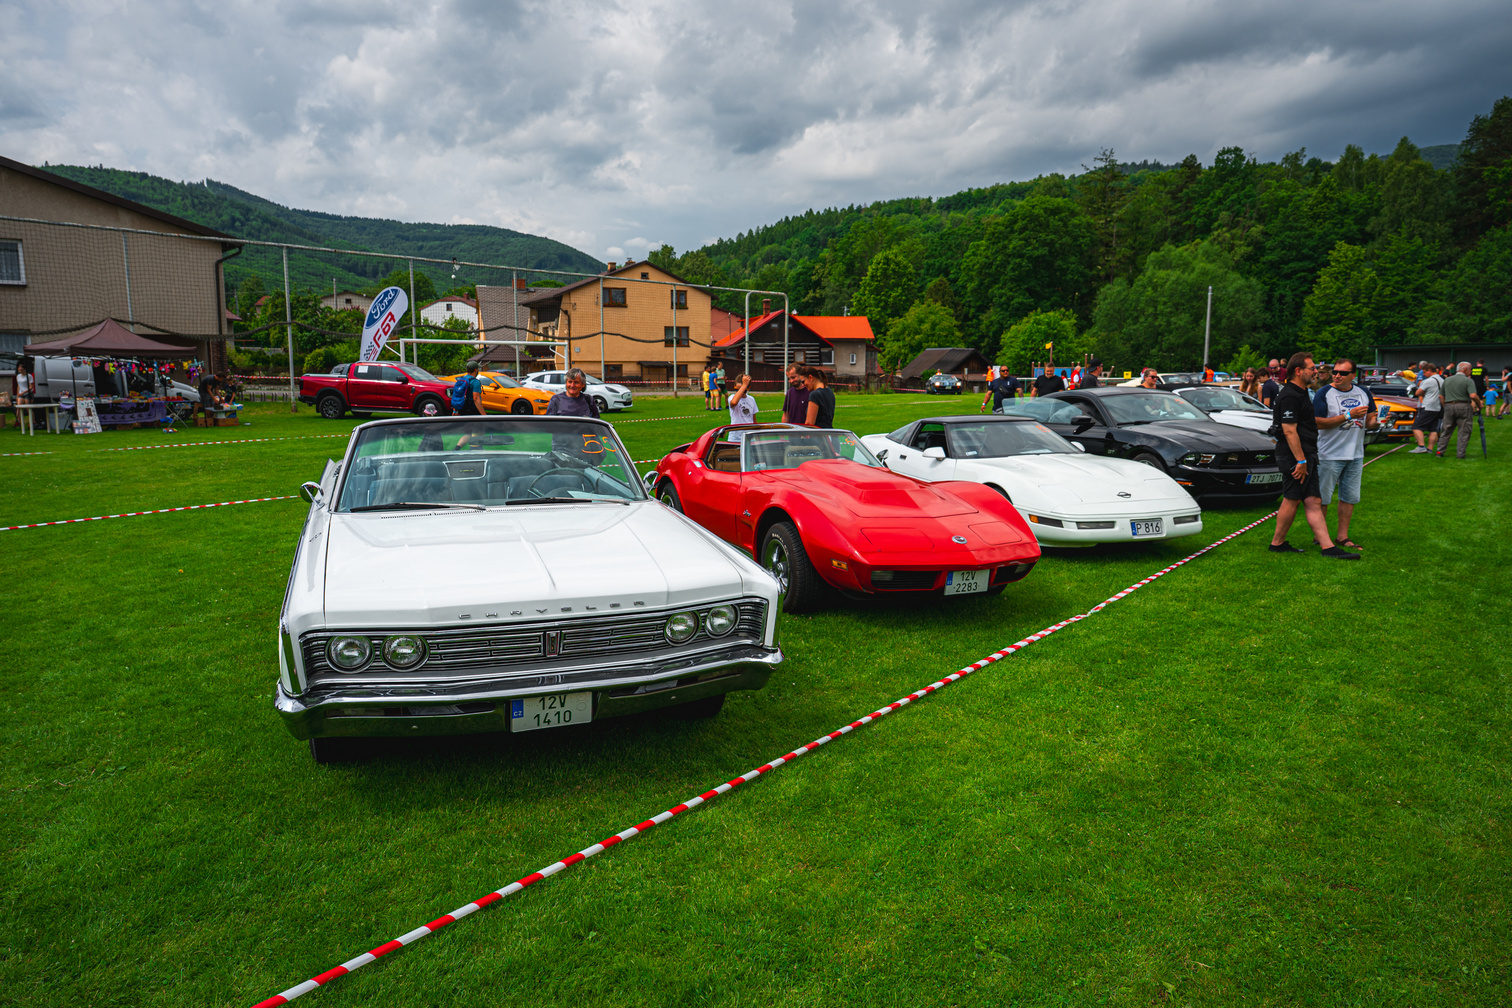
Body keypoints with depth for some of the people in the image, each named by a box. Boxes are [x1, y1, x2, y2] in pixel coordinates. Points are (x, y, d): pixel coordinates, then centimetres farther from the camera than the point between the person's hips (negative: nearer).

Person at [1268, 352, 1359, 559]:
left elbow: (1314, 422, 27)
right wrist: (1300, 460, -22)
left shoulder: (1301, 394, 19)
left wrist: (1346, 417, 22)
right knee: (1292, 500, -3)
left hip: (1305, 457, 10)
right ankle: (1277, 543, 9)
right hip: (1294, 457, -10)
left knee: (1313, 502, 5)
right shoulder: (1289, 396, -15)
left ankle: (1328, 547, 4)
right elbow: (1289, 431, -20)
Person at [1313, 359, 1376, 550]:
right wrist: (1348, 416, -22)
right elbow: (1318, 422, -18)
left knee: (1350, 497, 9)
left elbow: (1369, 421, 13)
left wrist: (1378, 420, -11)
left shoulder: (1364, 393, 8)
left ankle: (1342, 536, 18)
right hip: (1329, 455, -5)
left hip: (1356, 454, 6)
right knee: (1322, 498, -1)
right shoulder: (1323, 394, -8)